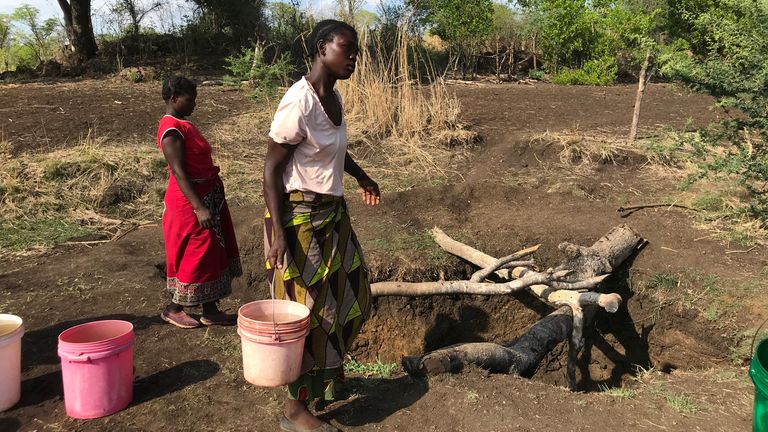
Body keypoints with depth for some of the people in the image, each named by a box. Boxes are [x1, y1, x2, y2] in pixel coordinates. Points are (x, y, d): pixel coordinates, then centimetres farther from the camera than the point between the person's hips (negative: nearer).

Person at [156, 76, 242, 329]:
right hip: (191, 200, -10)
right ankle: (173, 309, 18)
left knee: (212, 255, 13)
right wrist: (199, 208, -27)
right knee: (196, 256, 0)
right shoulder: (171, 130, -18)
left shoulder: (182, 124, 12)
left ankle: (211, 311, 21)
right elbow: (178, 172, -23)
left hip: (208, 196, 10)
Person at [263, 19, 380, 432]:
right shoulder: (299, 102, -23)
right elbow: (271, 169, -20)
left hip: (332, 212, 9)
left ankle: (327, 370, 45)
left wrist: (361, 176, 33)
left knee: (350, 292, 22)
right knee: (306, 311, 2)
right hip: (300, 217, -9)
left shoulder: (333, 97, 4)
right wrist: (278, 233, -24)